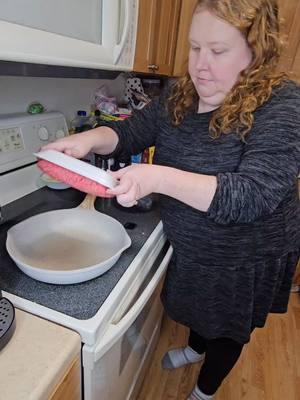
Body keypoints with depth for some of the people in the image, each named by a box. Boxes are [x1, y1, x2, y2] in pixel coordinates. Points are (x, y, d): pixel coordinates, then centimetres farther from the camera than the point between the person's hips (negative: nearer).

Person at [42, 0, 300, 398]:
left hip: (244, 260, -4)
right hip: (189, 247, 5)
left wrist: (158, 178, -43)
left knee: (226, 329, 23)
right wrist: (90, 138, -24)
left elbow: (252, 195, -33)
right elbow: (131, 132, -2)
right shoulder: (181, 94, -5)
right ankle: (195, 347, 67)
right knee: (197, 307, 32)